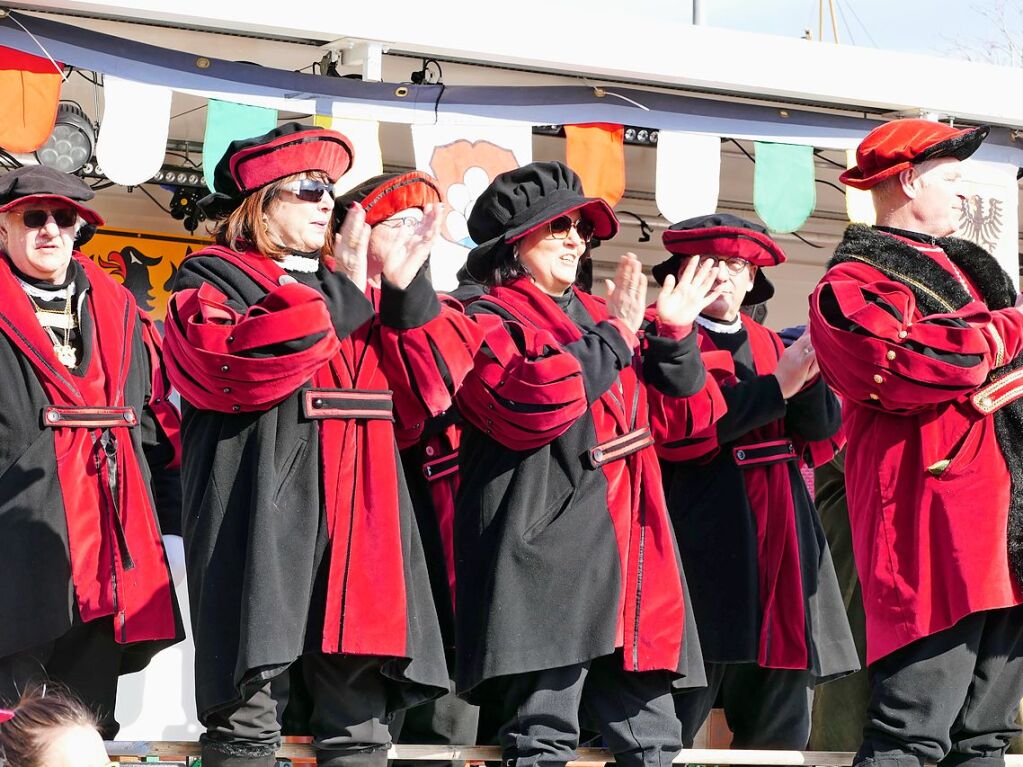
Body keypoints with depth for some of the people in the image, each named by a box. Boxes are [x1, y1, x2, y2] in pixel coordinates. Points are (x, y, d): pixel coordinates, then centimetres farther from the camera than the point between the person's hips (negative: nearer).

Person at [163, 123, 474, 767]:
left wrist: (406, 291, 0)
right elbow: (241, 365, -15)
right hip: (262, 522, -5)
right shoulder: (213, 280, 7)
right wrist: (339, 295, -10)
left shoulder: (356, 294, 24)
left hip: (358, 531, 5)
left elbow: (422, 396, 12)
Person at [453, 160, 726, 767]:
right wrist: (614, 337, -6)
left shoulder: (599, 318, 25)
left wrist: (675, 336, 5)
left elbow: (683, 417, 22)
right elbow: (532, 398, -18)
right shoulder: (490, 321, 3)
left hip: (628, 555, 7)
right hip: (547, 553, -7)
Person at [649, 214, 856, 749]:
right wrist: (776, 386, -14)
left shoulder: (768, 344, 20)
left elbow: (820, 438, 11)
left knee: (780, 733, 5)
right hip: (704, 547, -6)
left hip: (780, 548, 6)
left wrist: (809, 377, -9)